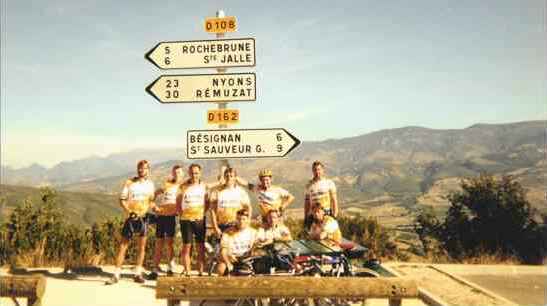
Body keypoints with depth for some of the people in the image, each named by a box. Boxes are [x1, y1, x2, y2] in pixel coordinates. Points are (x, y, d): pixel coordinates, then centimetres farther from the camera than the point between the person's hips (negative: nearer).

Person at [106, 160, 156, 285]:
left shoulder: (150, 184, 9)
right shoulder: (129, 183, -1)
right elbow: (122, 199, -3)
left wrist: (155, 208, 0)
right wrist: (128, 211, -18)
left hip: (143, 217, 3)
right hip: (131, 217, -3)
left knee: (142, 246, 5)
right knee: (123, 245, -3)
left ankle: (138, 274, 14)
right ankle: (116, 275, 3)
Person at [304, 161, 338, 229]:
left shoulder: (329, 183, 0)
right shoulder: (309, 185, 7)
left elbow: (334, 200, 1)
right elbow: (307, 202, 10)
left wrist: (335, 214, -5)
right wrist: (305, 217, 7)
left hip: (327, 213, -2)